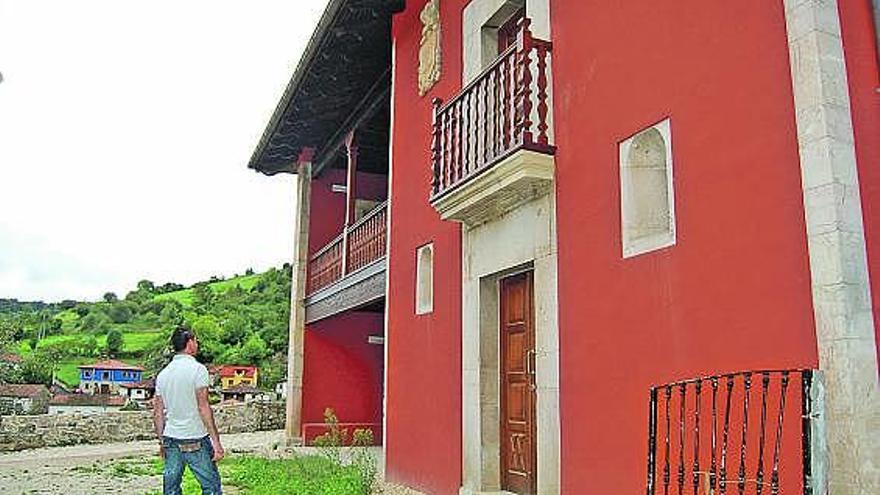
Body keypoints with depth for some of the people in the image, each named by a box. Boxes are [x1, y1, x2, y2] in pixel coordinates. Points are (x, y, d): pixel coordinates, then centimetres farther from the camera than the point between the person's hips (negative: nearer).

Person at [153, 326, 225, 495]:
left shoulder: (163, 374, 8)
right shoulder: (197, 369, -10)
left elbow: (158, 414, 11)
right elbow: (203, 408, -16)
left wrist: (161, 442, 21)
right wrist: (216, 441, -13)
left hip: (171, 439, 6)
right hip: (196, 440, -6)